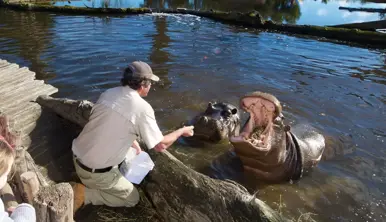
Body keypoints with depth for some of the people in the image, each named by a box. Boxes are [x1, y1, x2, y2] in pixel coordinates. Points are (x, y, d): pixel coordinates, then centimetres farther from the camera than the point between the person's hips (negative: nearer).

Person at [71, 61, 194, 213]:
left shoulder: (109, 93, 1)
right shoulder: (142, 108, -20)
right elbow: (161, 146, -13)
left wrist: (133, 142, 14)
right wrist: (182, 131, 2)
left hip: (78, 157, 7)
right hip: (97, 171, -7)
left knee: (132, 150, 26)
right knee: (132, 199, 13)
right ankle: (84, 194, 0)